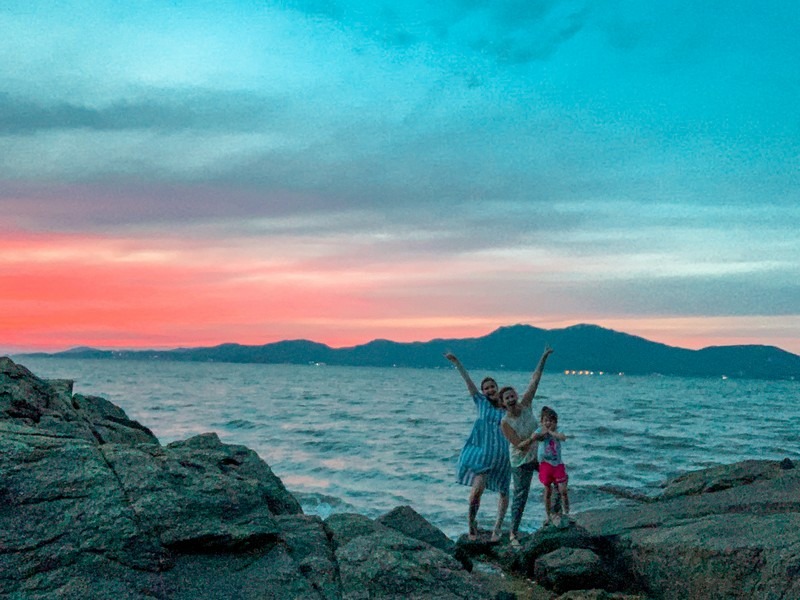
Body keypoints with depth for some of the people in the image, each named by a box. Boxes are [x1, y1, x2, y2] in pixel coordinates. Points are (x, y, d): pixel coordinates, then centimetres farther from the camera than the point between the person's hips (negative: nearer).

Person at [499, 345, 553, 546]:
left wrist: (544, 357, -15)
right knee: (520, 496, 0)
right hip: (521, 462, -6)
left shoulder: (525, 404, -13)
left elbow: (535, 380, -13)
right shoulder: (505, 422, -25)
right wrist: (532, 438, -43)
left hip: (539, 454, 6)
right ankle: (513, 533, 11)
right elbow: (519, 446, -26)